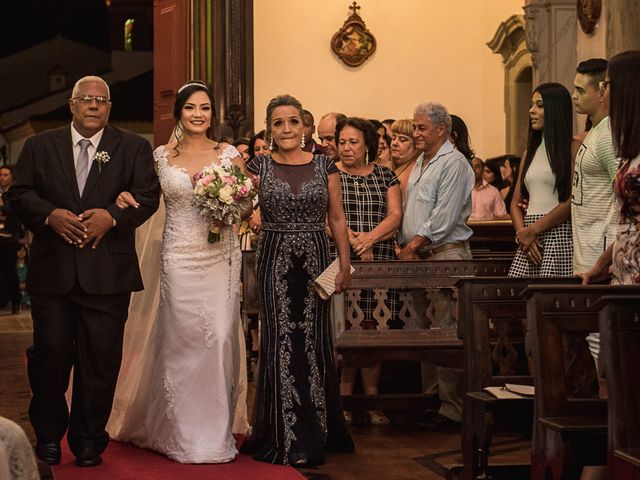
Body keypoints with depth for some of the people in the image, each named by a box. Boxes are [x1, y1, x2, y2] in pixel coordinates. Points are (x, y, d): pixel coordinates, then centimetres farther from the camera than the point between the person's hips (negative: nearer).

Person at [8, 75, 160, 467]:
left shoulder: (133, 148, 9)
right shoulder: (39, 147, 11)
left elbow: (148, 196, 0)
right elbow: (20, 194, 5)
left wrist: (112, 216, -16)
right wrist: (50, 215, -13)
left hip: (108, 272, 0)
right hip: (52, 269, 1)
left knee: (101, 358, 3)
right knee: (50, 352, 0)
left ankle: (89, 440, 15)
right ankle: (48, 435, 18)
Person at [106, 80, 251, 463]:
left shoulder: (230, 154, 5)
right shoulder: (162, 156, 5)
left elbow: (246, 206, 8)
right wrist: (126, 199, -9)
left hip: (221, 257, 0)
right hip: (180, 257, 0)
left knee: (220, 338, -2)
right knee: (182, 339, 0)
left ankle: (216, 431, 10)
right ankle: (183, 434, 11)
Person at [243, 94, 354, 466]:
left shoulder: (325, 166, 5)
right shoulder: (260, 166, 3)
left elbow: (337, 218, 6)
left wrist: (345, 264, 1)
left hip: (315, 259, 1)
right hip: (276, 261, -1)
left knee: (314, 340, 3)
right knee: (280, 341, -1)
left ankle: (315, 433, 16)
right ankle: (285, 435, 9)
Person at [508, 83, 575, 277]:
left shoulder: (572, 148, -2)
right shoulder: (530, 153, 20)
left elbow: (572, 202, -12)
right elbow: (515, 203, 17)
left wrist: (533, 230, -10)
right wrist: (522, 233, -2)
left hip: (559, 234, -6)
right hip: (530, 240, 6)